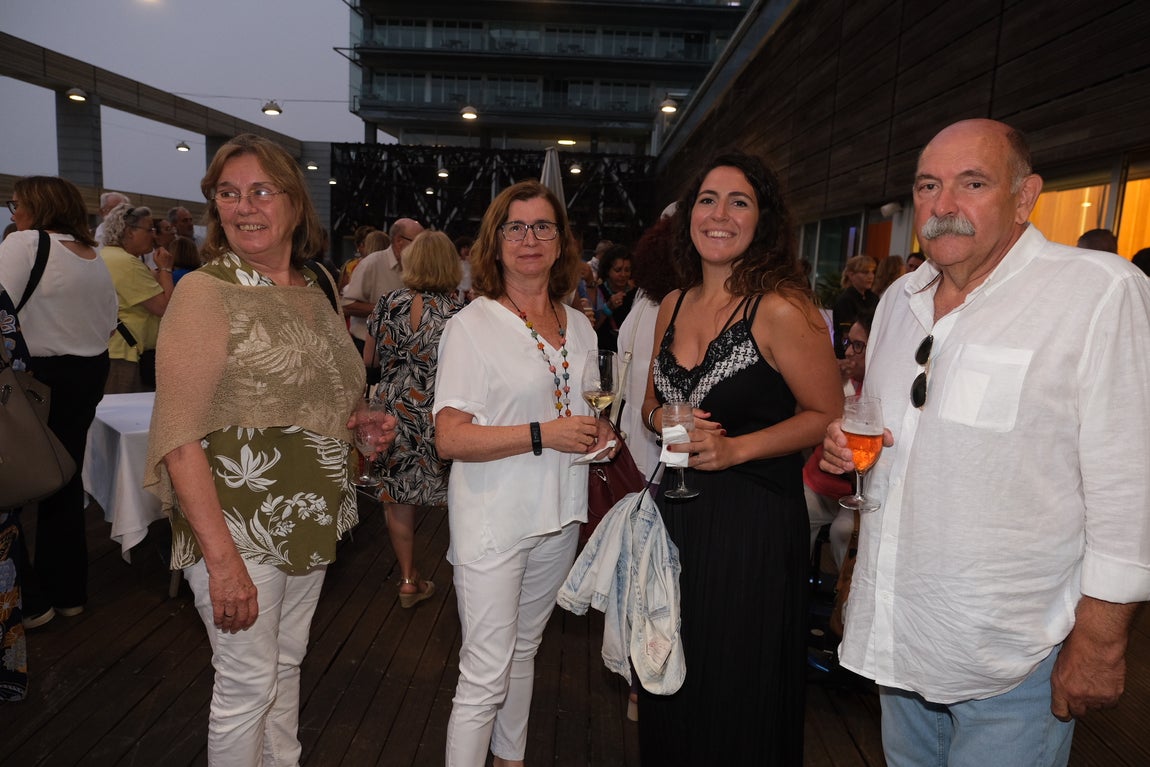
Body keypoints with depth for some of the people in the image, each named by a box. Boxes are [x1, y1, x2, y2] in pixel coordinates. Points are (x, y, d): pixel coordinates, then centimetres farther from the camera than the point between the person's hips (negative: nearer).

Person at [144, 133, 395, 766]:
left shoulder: (318, 286, 7)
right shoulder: (206, 291, -13)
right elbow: (180, 439, -19)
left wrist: (362, 423, 1)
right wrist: (222, 558, -24)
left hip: (309, 520, 6)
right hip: (237, 525, -6)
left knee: (287, 664, 22)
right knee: (248, 683, 7)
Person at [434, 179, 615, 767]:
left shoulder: (580, 327, 9)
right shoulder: (472, 324, -9)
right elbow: (449, 437, -16)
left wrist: (598, 434, 0)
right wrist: (543, 435, -21)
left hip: (558, 517, 6)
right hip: (493, 520, -6)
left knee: (523, 651, 21)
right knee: (486, 675, -1)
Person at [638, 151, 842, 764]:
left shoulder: (780, 309, -14)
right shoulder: (673, 306, 6)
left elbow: (828, 415, -10)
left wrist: (734, 449, -19)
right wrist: (664, 421, -7)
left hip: (753, 521, -6)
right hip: (676, 510, 6)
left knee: (734, 696, 11)